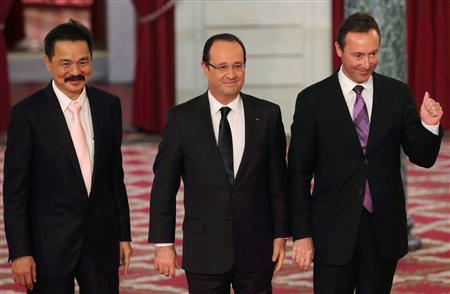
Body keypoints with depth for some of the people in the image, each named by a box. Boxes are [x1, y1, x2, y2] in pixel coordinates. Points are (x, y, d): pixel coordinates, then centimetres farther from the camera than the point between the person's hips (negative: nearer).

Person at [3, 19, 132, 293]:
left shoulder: (109, 105, 4)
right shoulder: (27, 113, -8)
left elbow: (115, 174, 10)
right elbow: (15, 190, -7)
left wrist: (123, 234, 10)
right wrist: (20, 252, -11)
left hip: (101, 239, 3)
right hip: (49, 243, -3)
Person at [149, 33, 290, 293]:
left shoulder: (267, 114, 1)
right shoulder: (182, 118, -3)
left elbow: (278, 180, 5)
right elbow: (164, 185, 0)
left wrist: (281, 235, 3)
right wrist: (163, 243, -3)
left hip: (257, 248, 1)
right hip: (204, 250, -1)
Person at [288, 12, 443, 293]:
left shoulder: (398, 94, 2)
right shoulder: (313, 99, -4)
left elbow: (423, 158, 4)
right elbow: (299, 172, -1)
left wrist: (429, 125, -16)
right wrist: (301, 234, -4)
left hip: (385, 229, 2)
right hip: (334, 229, -2)